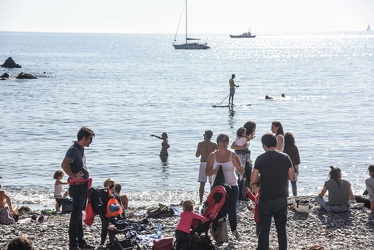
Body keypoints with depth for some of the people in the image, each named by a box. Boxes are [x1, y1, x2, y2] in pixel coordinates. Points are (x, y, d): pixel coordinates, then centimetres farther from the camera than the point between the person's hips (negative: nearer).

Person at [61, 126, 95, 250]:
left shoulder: (81, 149, 15)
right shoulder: (74, 149, -15)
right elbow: (64, 165, -31)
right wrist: (74, 176, -23)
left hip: (83, 187, 10)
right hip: (77, 187, -10)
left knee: (79, 215, 15)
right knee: (76, 216, -6)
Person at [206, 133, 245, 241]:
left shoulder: (232, 155, -2)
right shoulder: (213, 155, 1)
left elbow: (241, 172, -4)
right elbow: (207, 172, 0)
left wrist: (241, 169, -28)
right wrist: (215, 170, -20)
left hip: (232, 186, -1)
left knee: (232, 210, 0)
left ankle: (234, 230, 22)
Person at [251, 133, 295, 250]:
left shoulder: (261, 159, -8)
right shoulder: (285, 157, -2)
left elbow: (253, 179, -8)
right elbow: (292, 177, 1)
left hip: (266, 199, -2)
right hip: (282, 199, 3)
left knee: (264, 229, 4)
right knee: (281, 227, 14)